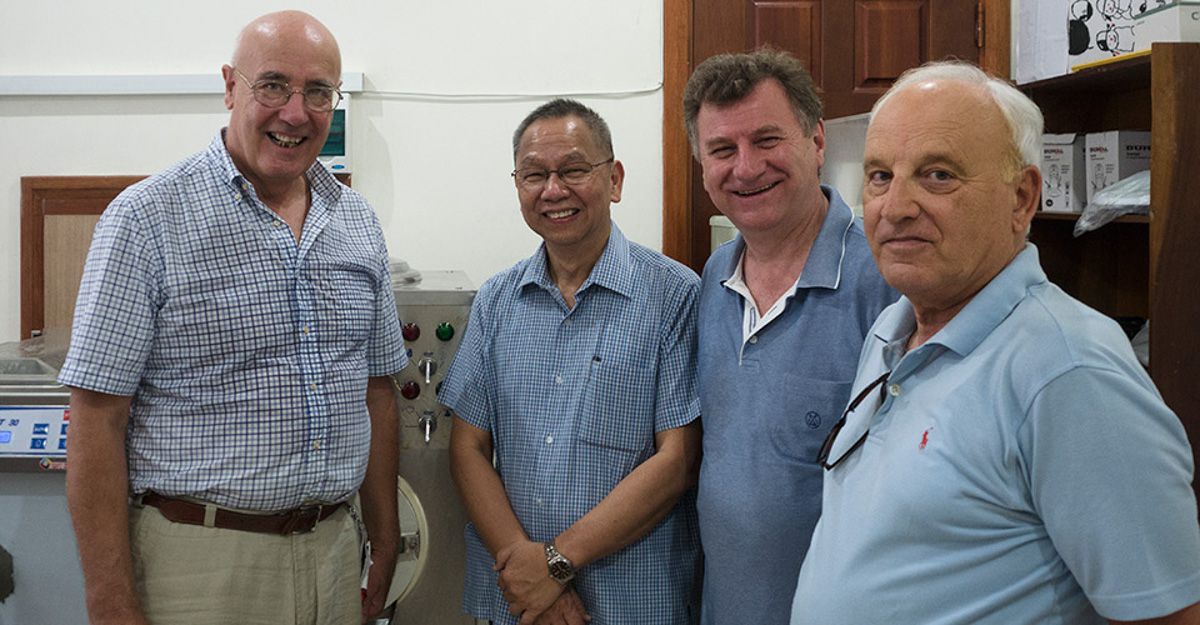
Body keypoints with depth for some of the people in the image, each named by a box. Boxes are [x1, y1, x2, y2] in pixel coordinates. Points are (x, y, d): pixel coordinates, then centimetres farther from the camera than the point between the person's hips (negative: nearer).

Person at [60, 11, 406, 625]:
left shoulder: (358, 223, 8)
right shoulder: (148, 218, -9)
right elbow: (96, 418, -12)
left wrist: (385, 543, 11)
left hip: (333, 549, 5)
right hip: (201, 561, -5)